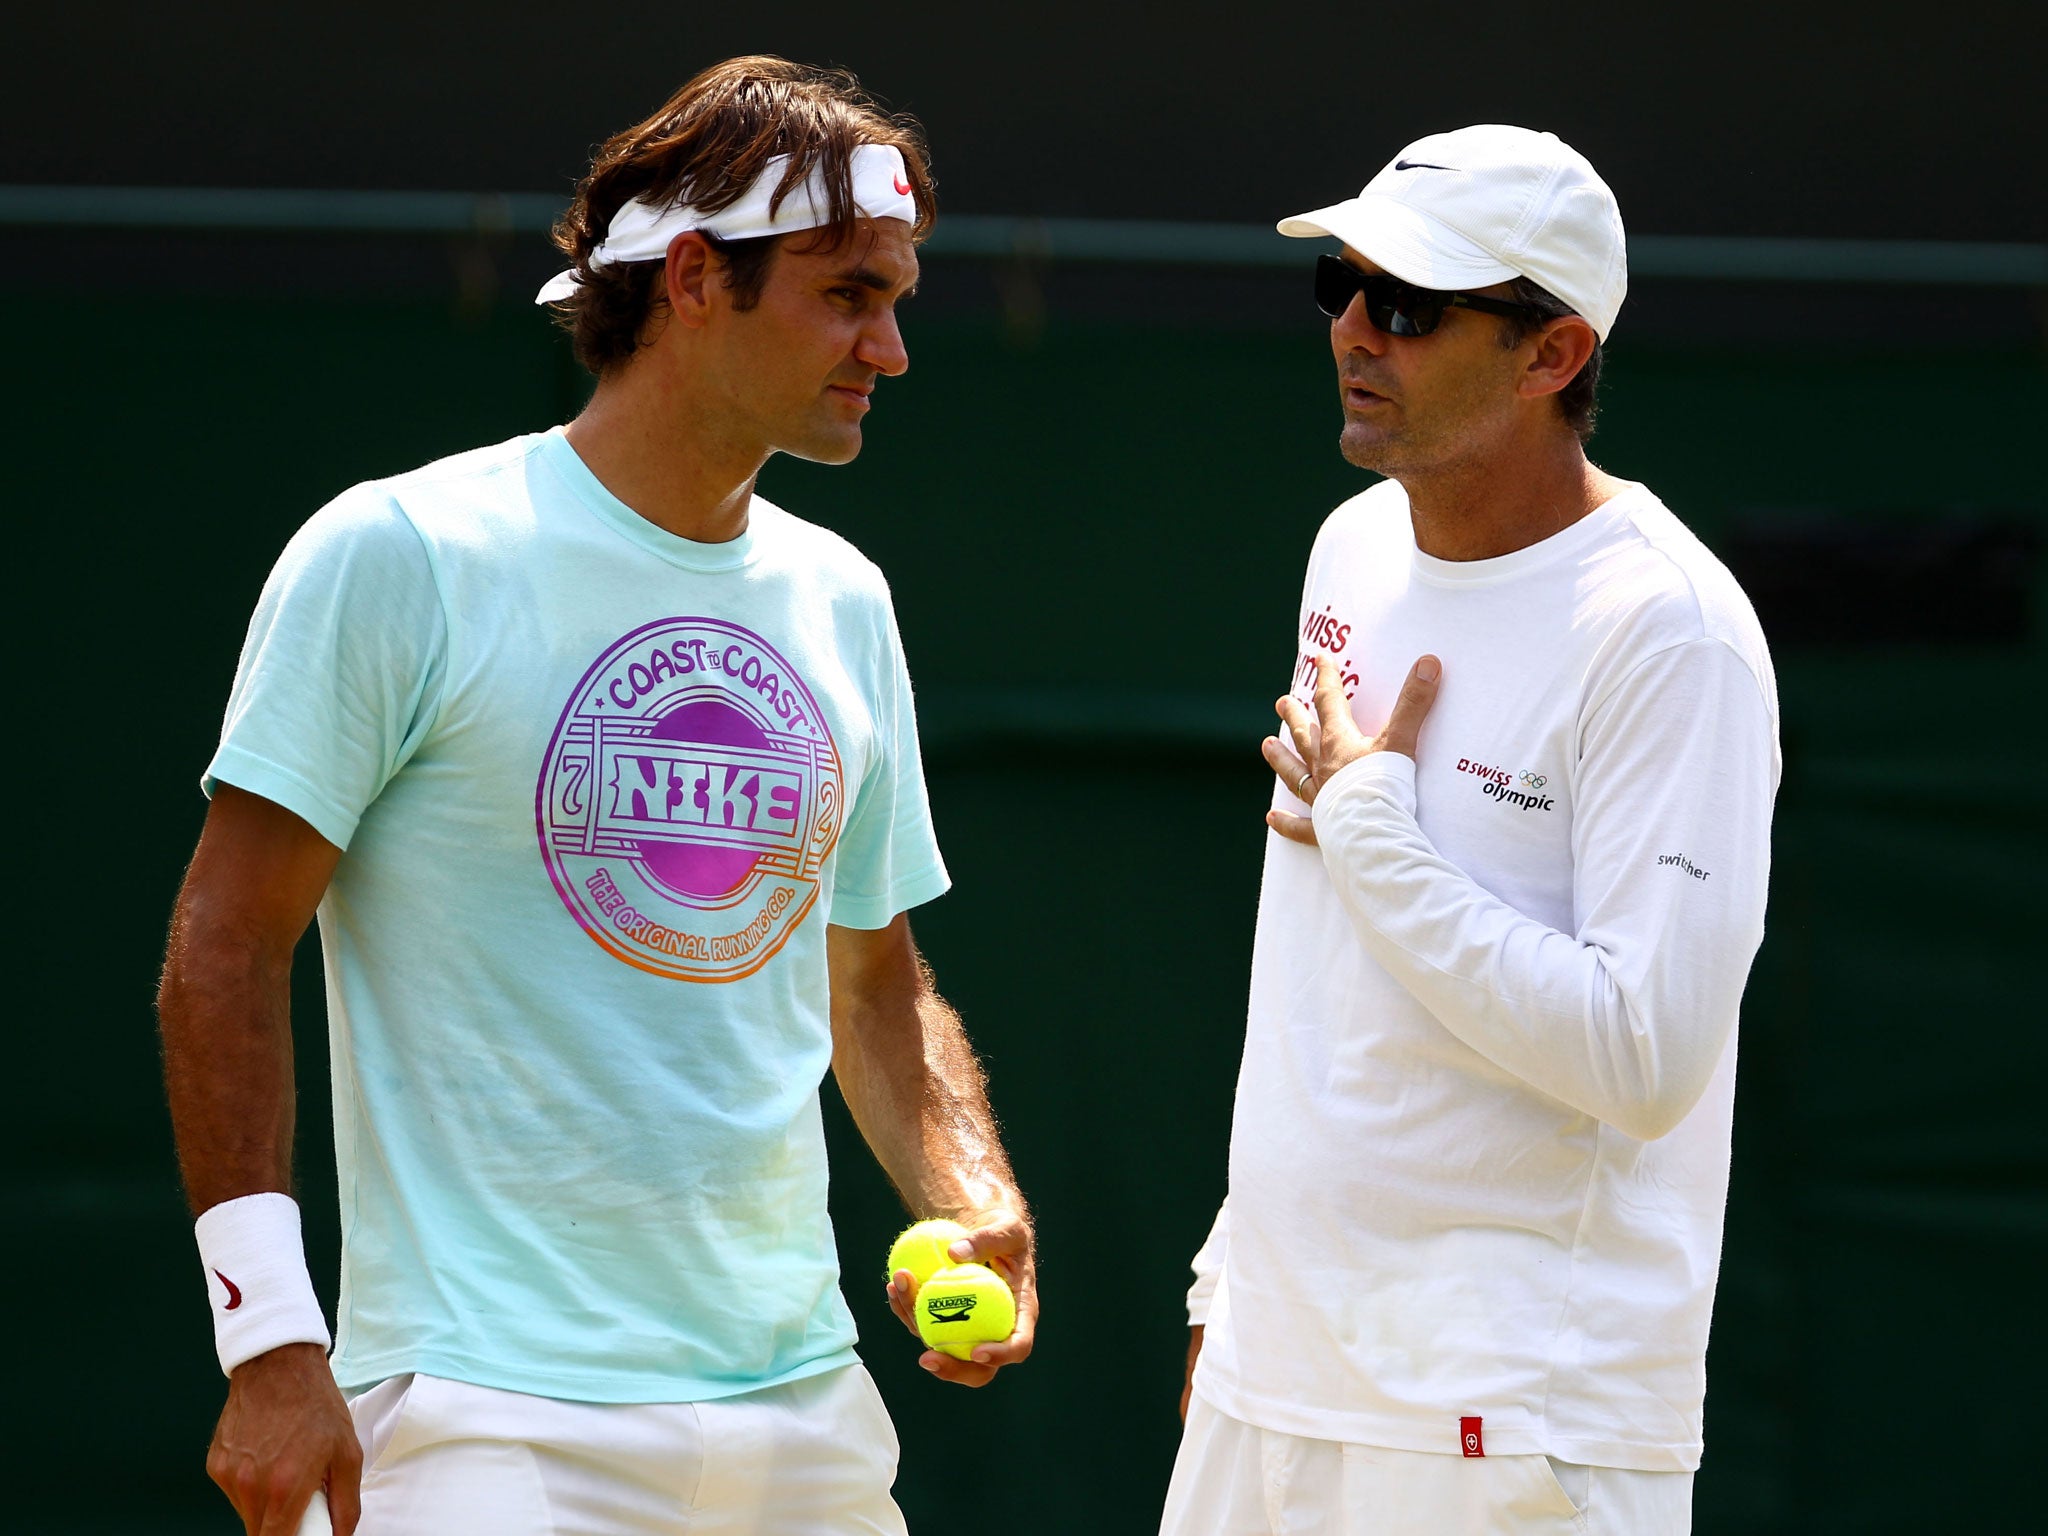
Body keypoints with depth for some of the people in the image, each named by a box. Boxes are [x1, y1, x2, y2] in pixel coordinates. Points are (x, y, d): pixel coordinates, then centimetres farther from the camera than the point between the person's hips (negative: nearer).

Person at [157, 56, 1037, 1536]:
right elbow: (226, 951, -8)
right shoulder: (398, 555, -7)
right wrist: (272, 1340, -15)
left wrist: (976, 1203, 2)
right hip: (489, 1407, -6)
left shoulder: (840, 599, 13)